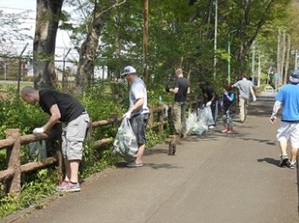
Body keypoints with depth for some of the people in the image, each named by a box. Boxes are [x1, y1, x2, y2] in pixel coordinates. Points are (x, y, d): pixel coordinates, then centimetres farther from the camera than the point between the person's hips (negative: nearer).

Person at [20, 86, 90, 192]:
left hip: (78, 117, -10)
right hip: (71, 119, 10)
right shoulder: (43, 98, 14)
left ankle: (74, 183, -15)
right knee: (66, 150, 8)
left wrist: (43, 129, -12)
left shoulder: (45, 95, -16)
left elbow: (56, 115, -21)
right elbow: (53, 116, 19)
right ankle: (67, 180, 10)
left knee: (73, 148, -13)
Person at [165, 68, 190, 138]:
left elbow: (175, 91, -21)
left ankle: (178, 133, -8)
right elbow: (188, 91, 11)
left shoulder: (178, 80, -15)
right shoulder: (187, 81, 6)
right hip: (184, 101, 7)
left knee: (177, 117, -5)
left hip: (178, 101, -7)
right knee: (183, 117, 14)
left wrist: (169, 90, -3)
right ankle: (184, 133, 17)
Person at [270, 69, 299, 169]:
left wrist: (273, 115, 1)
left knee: (281, 136, 18)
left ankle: (284, 155, 2)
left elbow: (278, 103, -6)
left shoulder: (284, 88, -5)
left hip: (286, 118, 0)